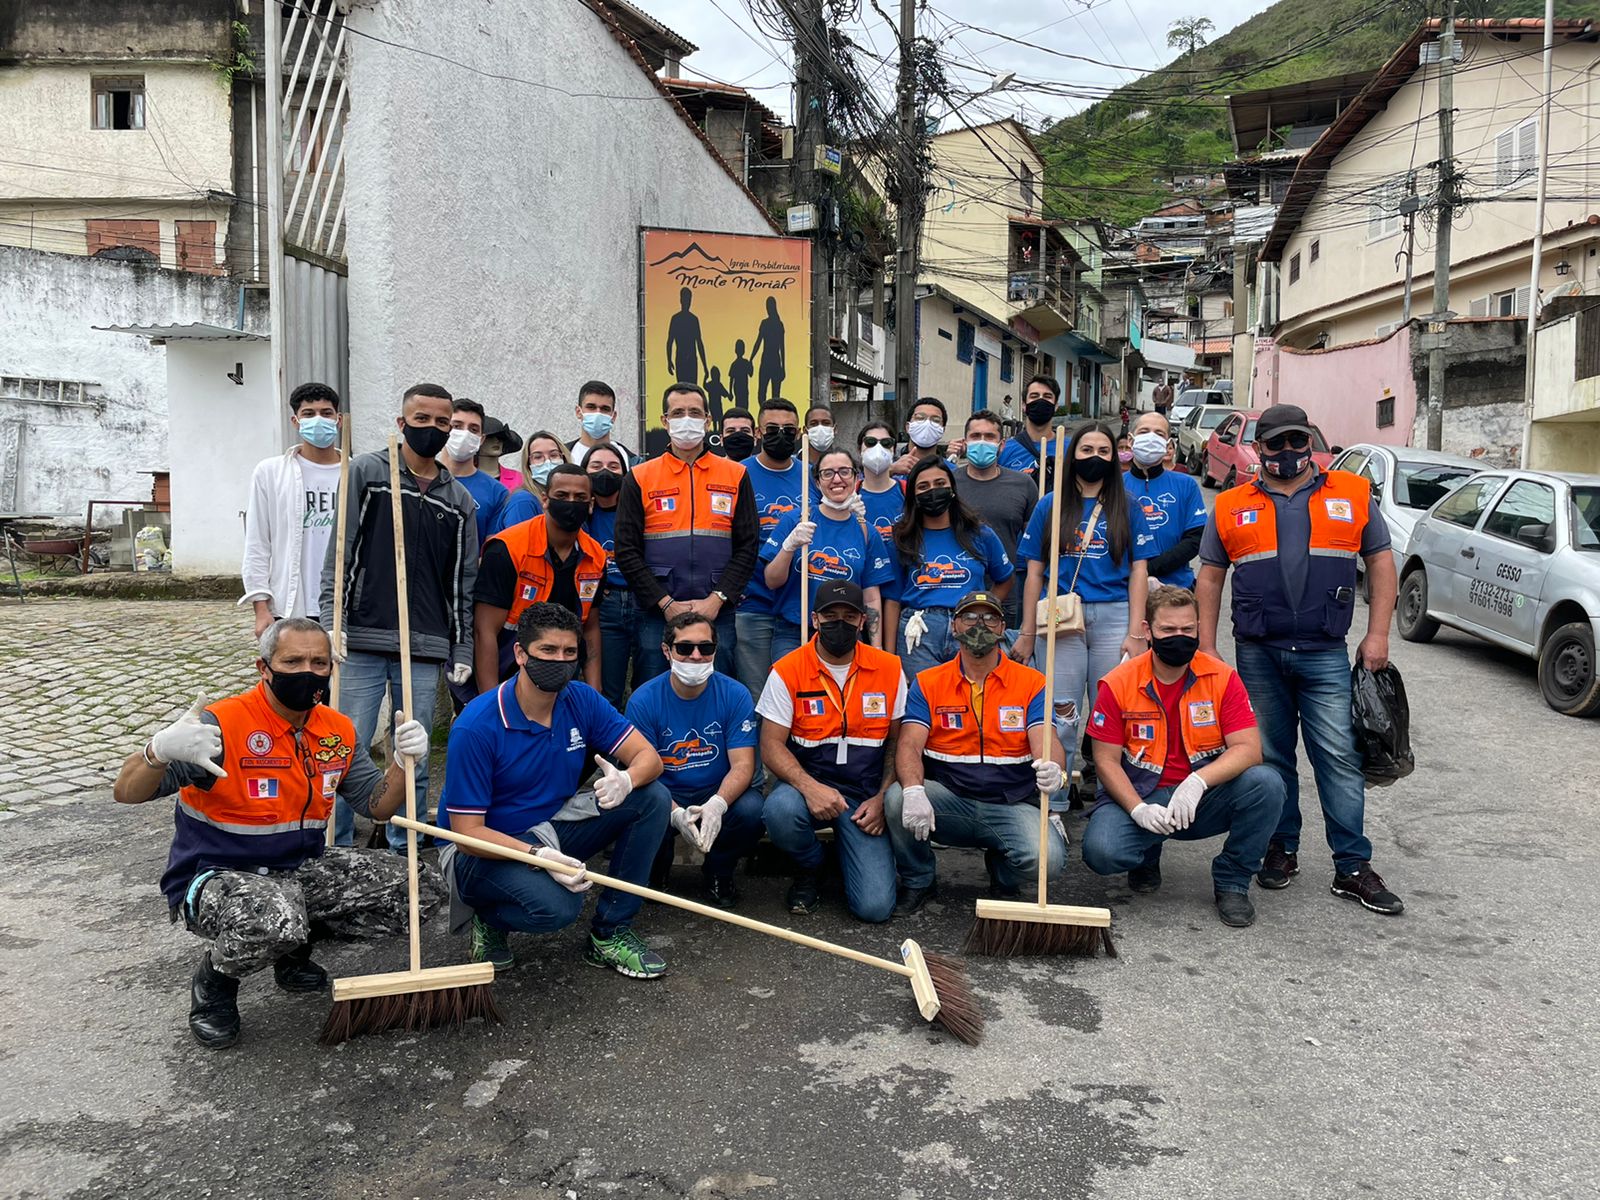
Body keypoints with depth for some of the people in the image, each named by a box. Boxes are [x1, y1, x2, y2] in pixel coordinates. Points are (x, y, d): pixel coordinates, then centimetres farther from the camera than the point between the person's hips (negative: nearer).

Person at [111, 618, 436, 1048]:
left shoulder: (339, 732, 1)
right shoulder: (222, 726, -20)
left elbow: (377, 807, 4)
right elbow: (126, 792, -23)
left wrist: (404, 760, -15)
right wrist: (161, 749, -45)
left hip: (301, 870, 6)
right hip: (215, 877, -6)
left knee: (421, 890, -5)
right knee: (274, 923, -41)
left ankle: (296, 947, 16)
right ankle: (214, 980, -2)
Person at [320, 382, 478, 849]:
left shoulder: (459, 501, 13)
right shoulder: (364, 471, 4)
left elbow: (464, 582, 14)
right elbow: (339, 552, -2)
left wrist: (463, 649, 8)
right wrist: (331, 620, -10)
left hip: (426, 649, 3)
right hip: (361, 641, -2)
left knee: (414, 758, 7)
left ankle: (405, 850, 20)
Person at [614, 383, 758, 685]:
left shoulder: (736, 475, 8)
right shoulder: (639, 478, 5)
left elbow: (748, 545, 3)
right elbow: (627, 550, 0)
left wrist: (716, 599, -9)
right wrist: (666, 603, -9)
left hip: (718, 615, 1)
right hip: (656, 615, 0)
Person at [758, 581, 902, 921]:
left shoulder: (889, 669, 1)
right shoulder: (787, 671, -5)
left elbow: (898, 741, 8)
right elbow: (771, 745, -8)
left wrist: (882, 799, -5)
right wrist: (809, 787, -25)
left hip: (864, 794, 1)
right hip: (807, 782, 0)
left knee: (875, 907, -16)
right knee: (780, 811, -38)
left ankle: (844, 851, 21)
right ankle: (808, 868, -1)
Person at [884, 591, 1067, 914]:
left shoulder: (1031, 683, 1)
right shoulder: (927, 683, 3)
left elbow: (1046, 743, -12)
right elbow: (910, 745, -9)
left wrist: (1052, 768, -38)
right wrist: (914, 790, -31)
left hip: (1011, 806, 0)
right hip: (947, 800, 1)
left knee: (1046, 859, -29)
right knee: (896, 799, -29)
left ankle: (1003, 878, 11)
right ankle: (917, 881, 1)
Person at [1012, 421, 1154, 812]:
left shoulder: (1126, 508, 10)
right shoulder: (1050, 507, 10)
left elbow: (1138, 572, 6)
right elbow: (1034, 573, 8)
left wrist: (1135, 633, -4)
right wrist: (1027, 633, 2)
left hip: (1113, 617, 0)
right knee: (1059, 717, 0)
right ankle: (1053, 806, 8)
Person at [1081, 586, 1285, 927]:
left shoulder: (1221, 677, -4)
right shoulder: (1119, 683, -7)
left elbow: (1248, 748, -12)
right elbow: (1106, 761, -5)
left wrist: (1198, 781, -30)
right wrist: (1138, 810, -21)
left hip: (1204, 799, 1)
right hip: (1139, 797, -1)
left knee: (1266, 783, -27)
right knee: (1101, 851, -29)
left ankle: (1231, 882, -3)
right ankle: (1147, 855, 12)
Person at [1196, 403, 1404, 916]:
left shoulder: (1353, 495, 6)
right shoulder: (1232, 506, 7)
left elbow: (1380, 563, 8)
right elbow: (1210, 576, 9)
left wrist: (1378, 633, -1)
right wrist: (1206, 646, 3)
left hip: (1325, 654, -1)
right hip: (1258, 654, 1)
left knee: (1339, 756, -3)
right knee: (1271, 756, 9)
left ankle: (1353, 867, 5)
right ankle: (1282, 850, 23)